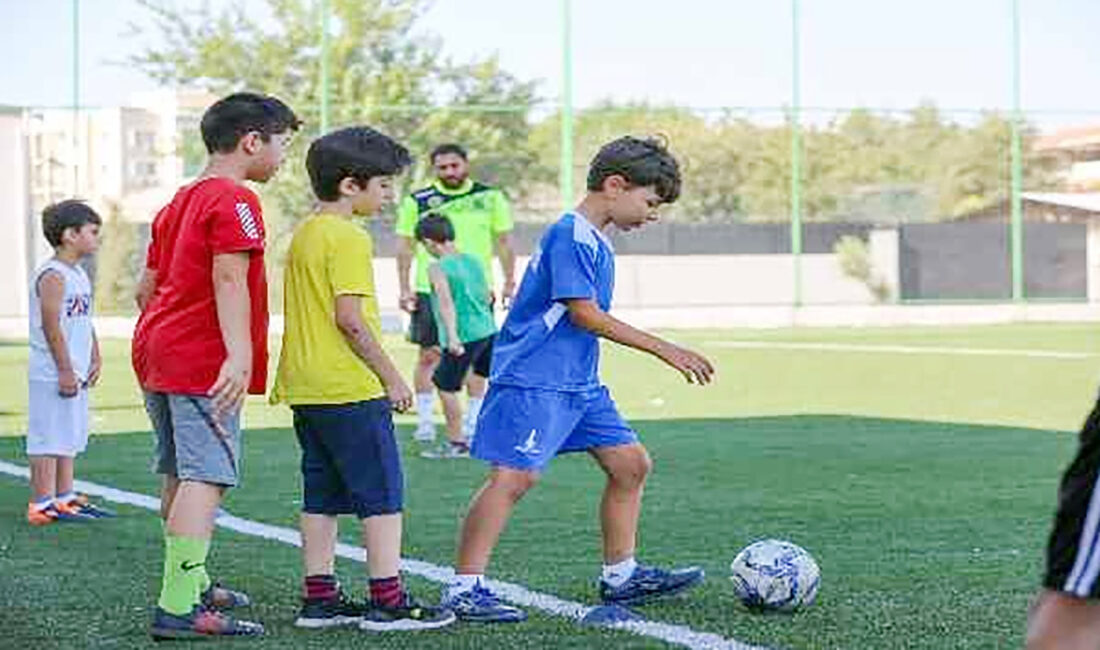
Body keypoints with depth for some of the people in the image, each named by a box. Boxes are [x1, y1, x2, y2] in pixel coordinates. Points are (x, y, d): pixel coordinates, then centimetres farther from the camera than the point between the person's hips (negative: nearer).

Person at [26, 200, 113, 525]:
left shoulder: (79, 275, 15)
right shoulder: (52, 276, -15)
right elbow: (51, 327, -19)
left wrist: (94, 360, 14)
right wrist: (65, 370, -20)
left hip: (74, 373, 10)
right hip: (53, 374, -10)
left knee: (68, 437, 14)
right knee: (48, 437, -5)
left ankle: (65, 497, 22)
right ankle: (43, 503, -2)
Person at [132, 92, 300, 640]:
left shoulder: (177, 204, 20)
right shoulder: (235, 202, -9)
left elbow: (146, 286, 24)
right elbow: (229, 280, -22)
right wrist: (239, 354, -30)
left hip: (157, 352, 10)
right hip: (202, 363, -10)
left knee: (179, 476, 20)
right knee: (206, 478, -14)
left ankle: (192, 582, 34)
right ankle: (178, 607, -22)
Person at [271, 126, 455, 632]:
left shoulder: (303, 234, 15)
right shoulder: (348, 238, -13)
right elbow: (349, 318, -19)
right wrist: (392, 377, -12)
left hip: (306, 389, 9)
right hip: (350, 389, -9)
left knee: (322, 496, 11)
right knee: (382, 494, -4)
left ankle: (319, 598, 14)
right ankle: (387, 600, -4)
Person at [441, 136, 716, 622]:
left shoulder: (596, 242, 16)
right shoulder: (570, 234, -14)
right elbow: (584, 314, -19)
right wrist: (665, 350, -16)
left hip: (579, 382, 10)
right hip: (533, 380, -10)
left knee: (631, 464, 10)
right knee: (514, 475, -15)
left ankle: (619, 576, 19)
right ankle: (465, 588, -12)